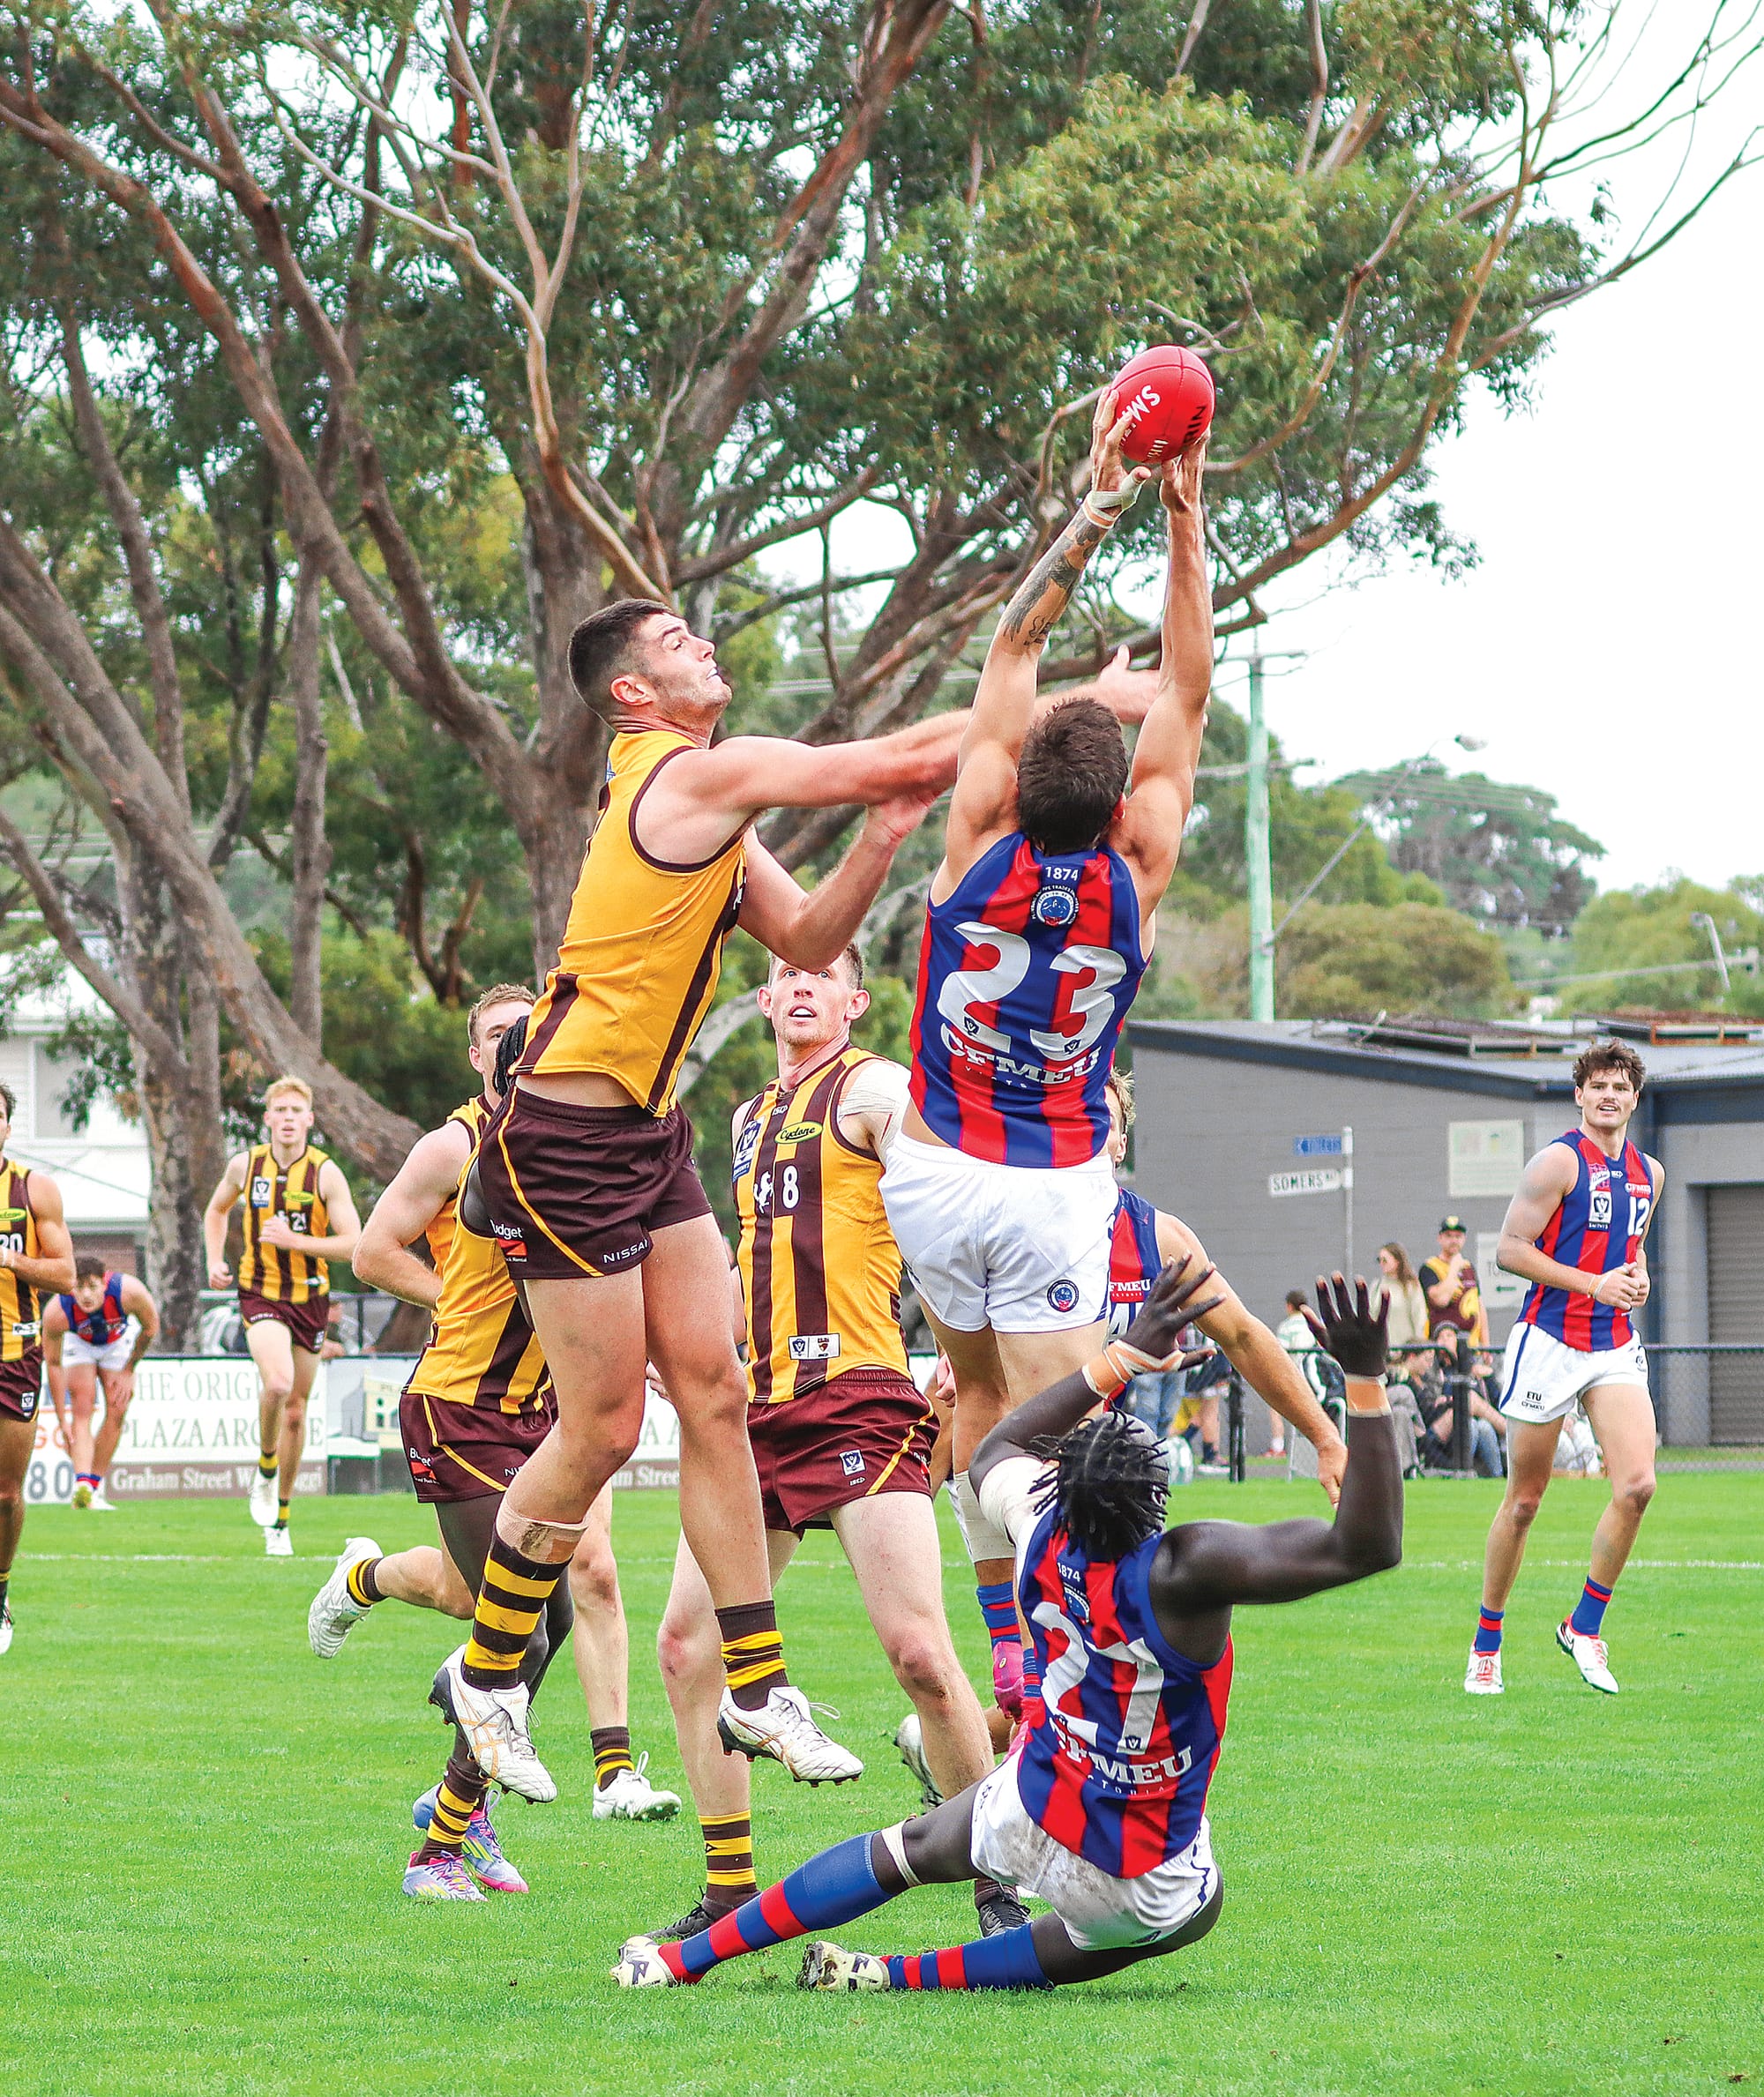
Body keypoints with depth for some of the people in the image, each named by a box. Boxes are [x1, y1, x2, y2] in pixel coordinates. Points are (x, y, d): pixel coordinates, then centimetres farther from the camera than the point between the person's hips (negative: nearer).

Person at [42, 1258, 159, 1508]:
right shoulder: (57, 1313, -38)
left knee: (116, 1411, -6)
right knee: (82, 1407, -19)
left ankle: (94, 1489, 1)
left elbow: (150, 1327, -15)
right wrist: (62, 1419, -22)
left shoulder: (129, 1291, -38)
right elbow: (53, 1364, -24)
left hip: (119, 1340, 2)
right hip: (78, 1343, -2)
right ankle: (82, 1484, -34)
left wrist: (128, 1371, -6)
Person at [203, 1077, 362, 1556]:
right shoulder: (245, 1165, -1)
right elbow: (217, 1210, 20)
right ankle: (266, 1469, -2)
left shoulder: (326, 1173, -8)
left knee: (295, 1410, 8)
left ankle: (279, 1519, 23)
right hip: (261, 1295, -1)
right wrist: (215, 1262, 5)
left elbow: (353, 1244, -12)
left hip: (310, 1299, 1)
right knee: (278, 1382, -28)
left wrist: (294, 1241, -21)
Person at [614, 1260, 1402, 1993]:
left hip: (1029, 1818, 4)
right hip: (1147, 1885, -4)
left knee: (909, 1850, 31)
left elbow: (997, 1450, 12)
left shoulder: (1038, 1525, -14)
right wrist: (1366, 1380, -33)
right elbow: (1366, 1546, -30)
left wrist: (1123, 1357, 11)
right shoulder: (1185, 1572, -30)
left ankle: (684, 1959, 34)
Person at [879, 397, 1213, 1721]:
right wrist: (1183, 520, -4)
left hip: (936, 1177, 1)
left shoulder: (982, 842, -12)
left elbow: (1015, 646, -3)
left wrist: (1096, 512, -4)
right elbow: (1188, 691, -4)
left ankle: (1009, 1644, 14)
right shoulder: (1139, 867, -12)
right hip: (1057, 1196, -1)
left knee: (984, 1397, 18)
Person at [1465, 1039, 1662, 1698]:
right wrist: (1592, 1284, -18)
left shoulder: (1649, 1172, 12)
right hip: (1550, 1341, -5)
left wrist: (1637, 1278, 5)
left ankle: (1585, 1625, 2)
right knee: (1523, 1501, 3)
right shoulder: (1559, 1160, -8)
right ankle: (1487, 1643, 17)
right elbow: (1510, 1248, -11)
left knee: (1636, 1485, -14)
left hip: (1617, 1347, 5)